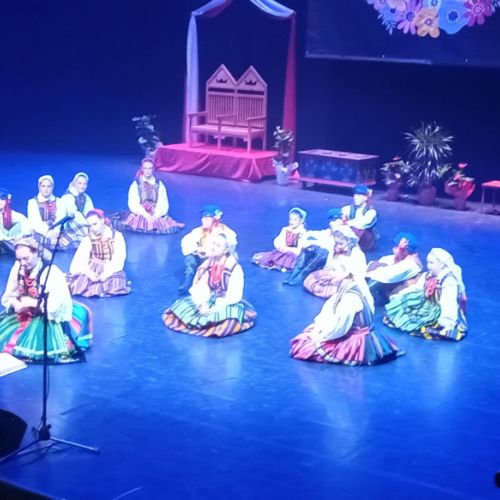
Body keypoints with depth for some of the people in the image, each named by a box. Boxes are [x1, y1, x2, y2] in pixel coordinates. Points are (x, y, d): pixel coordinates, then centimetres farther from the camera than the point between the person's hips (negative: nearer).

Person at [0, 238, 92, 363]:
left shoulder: (52, 272, -23)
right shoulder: (17, 268, -6)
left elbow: (56, 305, -27)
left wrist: (33, 303, -25)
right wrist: (16, 304, -19)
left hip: (49, 319, -6)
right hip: (24, 315, 6)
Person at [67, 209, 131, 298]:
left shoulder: (116, 236, -3)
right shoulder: (88, 239, 3)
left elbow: (118, 260, -9)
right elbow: (80, 260, -7)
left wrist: (107, 273, -25)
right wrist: (88, 272, -27)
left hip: (111, 270, -1)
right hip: (93, 271, 1)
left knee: (117, 283, -28)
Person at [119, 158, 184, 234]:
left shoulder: (159, 184, 6)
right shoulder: (136, 184, 2)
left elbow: (163, 203, -1)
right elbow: (133, 203, -6)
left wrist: (155, 215, -18)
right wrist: (146, 215, -17)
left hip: (156, 215, 1)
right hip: (140, 214, -1)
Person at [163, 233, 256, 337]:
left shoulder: (235, 268, -14)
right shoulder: (207, 264, 2)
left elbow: (234, 296, -18)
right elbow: (199, 288, -4)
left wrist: (215, 308, -24)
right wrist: (202, 304, -23)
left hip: (227, 304, -5)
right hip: (209, 302, 5)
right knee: (180, 307, -16)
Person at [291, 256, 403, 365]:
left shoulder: (351, 296, -29)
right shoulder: (346, 286, 1)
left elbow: (340, 325, -26)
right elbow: (329, 309, 6)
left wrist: (320, 336, -14)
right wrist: (318, 327, -3)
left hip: (354, 341, -9)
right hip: (349, 332, 9)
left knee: (304, 348, -8)